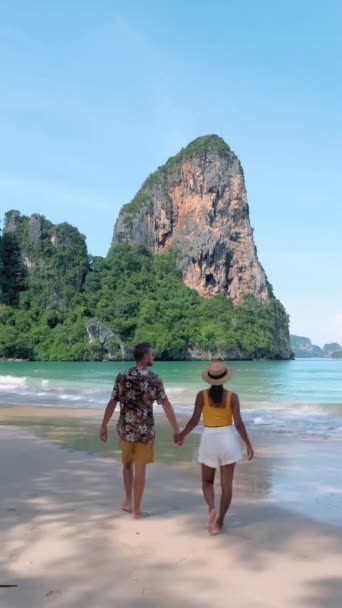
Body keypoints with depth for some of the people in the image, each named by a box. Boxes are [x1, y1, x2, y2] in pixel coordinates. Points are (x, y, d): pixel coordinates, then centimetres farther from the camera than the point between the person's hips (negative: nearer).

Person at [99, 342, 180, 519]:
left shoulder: (122, 377, -2)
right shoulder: (154, 379, -8)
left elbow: (112, 403, -1)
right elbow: (166, 405, -9)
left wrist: (104, 425, 8)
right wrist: (176, 429, -6)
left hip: (125, 427, 3)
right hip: (145, 429, -2)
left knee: (128, 464, 22)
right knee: (140, 469, 5)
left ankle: (128, 501, 26)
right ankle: (136, 509, 11)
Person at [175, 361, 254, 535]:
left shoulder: (202, 395, -9)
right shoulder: (232, 396, -8)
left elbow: (194, 421, -8)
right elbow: (238, 423, -10)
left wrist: (182, 435, 9)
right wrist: (249, 445, 0)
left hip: (209, 441, 0)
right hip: (228, 440, 0)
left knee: (207, 481, 15)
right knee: (227, 484, 12)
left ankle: (211, 509, -11)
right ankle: (220, 520, 17)